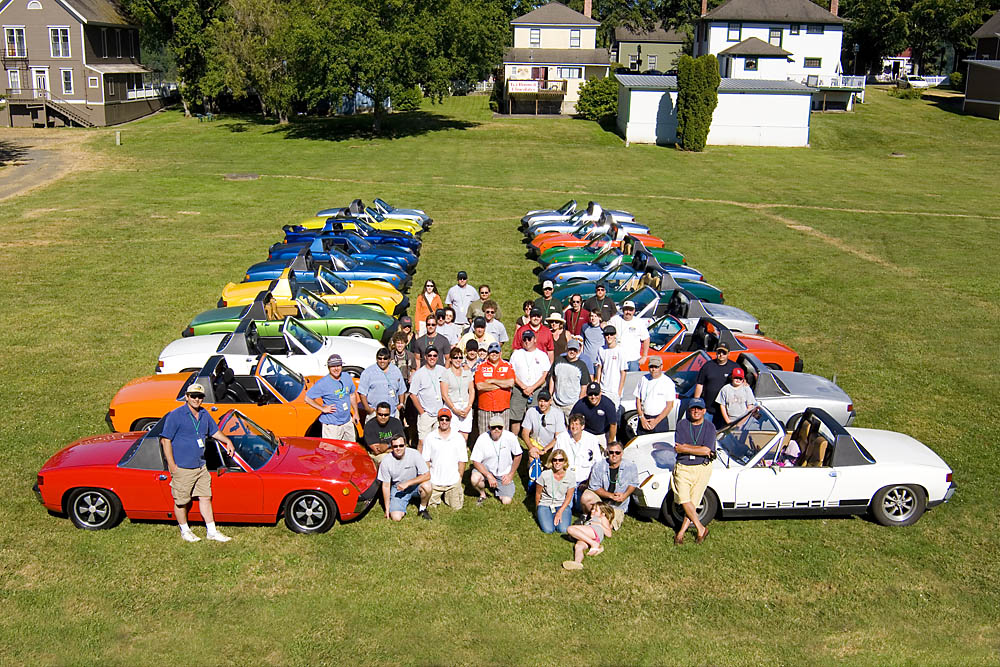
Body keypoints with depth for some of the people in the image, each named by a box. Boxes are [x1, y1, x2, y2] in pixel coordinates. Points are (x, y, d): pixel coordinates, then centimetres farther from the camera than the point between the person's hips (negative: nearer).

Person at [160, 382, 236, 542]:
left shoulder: (204, 414, 9)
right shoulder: (175, 415, -12)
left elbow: (214, 432, 25)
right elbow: (165, 440, -12)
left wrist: (227, 441, 8)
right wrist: (172, 466, -16)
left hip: (201, 466, 6)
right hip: (182, 469, -6)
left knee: (205, 498, 10)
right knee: (181, 502, 6)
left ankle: (212, 532, 17)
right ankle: (185, 531, 24)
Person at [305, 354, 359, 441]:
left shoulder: (347, 378, 3)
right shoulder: (322, 383, -14)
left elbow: (352, 395, 18)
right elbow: (307, 398, -10)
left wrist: (356, 413, 16)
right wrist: (323, 409, -14)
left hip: (348, 422, 6)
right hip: (331, 425, -6)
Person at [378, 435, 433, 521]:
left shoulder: (414, 454, -19)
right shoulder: (386, 462, -16)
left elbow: (427, 475, -22)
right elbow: (386, 486, -6)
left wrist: (407, 483, -29)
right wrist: (387, 509, -4)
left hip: (415, 485, 0)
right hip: (397, 489, 0)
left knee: (426, 486, -34)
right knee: (396, 518, -18)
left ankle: (422, 509, -4)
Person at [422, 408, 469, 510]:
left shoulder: (459, 438, 0)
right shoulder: (430, 438, -1)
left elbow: (462, 461, 3)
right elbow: (426, 460, 2)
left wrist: (459, 478, -1)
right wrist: (427, 478, -3)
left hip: (453, 481, 0)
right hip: (435, 481, 0)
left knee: (456, 507, 2)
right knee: (431, 505, 2)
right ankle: (439, 494, 33)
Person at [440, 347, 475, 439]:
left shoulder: (467, 372, 12)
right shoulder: (446, 373, 0)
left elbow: (472, 391, 11)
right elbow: (444, 395, -4)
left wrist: (469, 407, -3)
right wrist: (455, 410, -10)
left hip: (466, 408, 3)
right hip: (451, 407, -3)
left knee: (464, 438, -1)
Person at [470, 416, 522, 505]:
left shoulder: (510, 437, -18)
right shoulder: (482, 439, -20)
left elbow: (518, 455, -3)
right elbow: (476, 461, -16)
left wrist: (511, 475, -4)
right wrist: (489, 476, -25)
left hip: (504, 474, 1)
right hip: (486, 469, -1)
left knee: (506, 501, -10)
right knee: (474, 479, -33)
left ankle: (496, 487, 24)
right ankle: (482, 494, 2)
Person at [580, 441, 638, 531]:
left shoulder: (630, 467, -9)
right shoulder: (598, 466, -12)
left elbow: (634, 483, 7)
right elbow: (594, 487, -8)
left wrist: (625, 495, -13)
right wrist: (611, 495, -20)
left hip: (618, 506, 1)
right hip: (600, 500, 0)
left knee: (609, 525, -19)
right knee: (585, 497, -31)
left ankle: (619, 516, 19)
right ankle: (586, 516, 3)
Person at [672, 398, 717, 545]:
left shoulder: (709, 427, 4)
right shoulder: (682, 424, 7)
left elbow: (706, 450, -9)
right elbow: (677, 448, -4)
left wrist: (685, 447, -6)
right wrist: (698, 449, -8)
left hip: (702, 468, -1)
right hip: (683, 467, 1)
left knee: (693, 502, -6)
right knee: (684, 498, -15)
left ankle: (681, 532, 0)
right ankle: (701, 529, -4)